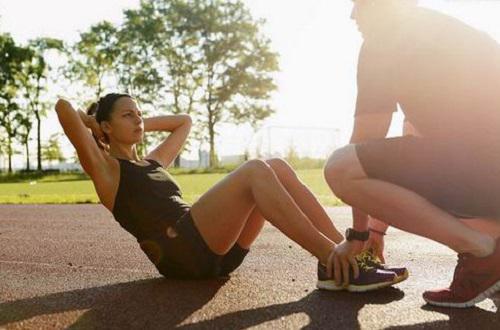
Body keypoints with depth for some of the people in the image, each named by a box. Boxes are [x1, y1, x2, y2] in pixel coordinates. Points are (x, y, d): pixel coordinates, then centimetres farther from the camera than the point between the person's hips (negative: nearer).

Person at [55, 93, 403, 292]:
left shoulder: (153, 161, 31)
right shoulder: (105, 168, 9)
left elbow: (184, 121, 44)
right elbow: (63, 106, -2)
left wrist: (143, 125, 36)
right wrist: (93, 125, 16)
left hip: (213, 249, 8)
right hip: (180, 251, -8)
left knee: (278, 168, -8)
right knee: (254, 171, -24)